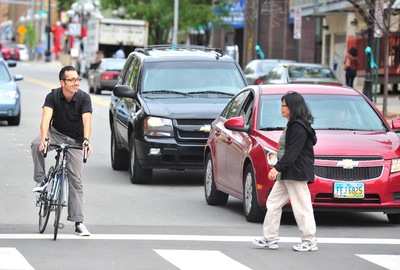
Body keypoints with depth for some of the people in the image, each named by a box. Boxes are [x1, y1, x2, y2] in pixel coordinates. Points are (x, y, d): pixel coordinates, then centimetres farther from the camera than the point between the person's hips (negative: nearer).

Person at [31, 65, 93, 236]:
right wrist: (44, 138, -49)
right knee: (36, 144, -33)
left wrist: (86, 140, -49)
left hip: (75, 140, 0)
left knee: (75, 180, -4)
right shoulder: (53, 96, -17)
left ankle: (78, 222, -2)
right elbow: (46, 118, -30)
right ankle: (40, 181, -16)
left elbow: (87, 121, -30)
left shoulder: (83, 98, -18)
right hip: (56, 134, 0)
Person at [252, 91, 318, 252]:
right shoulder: (292, 125, 16)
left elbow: (292, 152, -22)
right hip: (287, 173, 11)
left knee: (301, 206, -5)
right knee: (273, 202, 10)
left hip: (296, 173, -11)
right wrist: (278, 169, 16)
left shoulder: (299, 127, -16)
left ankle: (310, 241, 2)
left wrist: (278, 168, -24)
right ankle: (270, 239, 13)